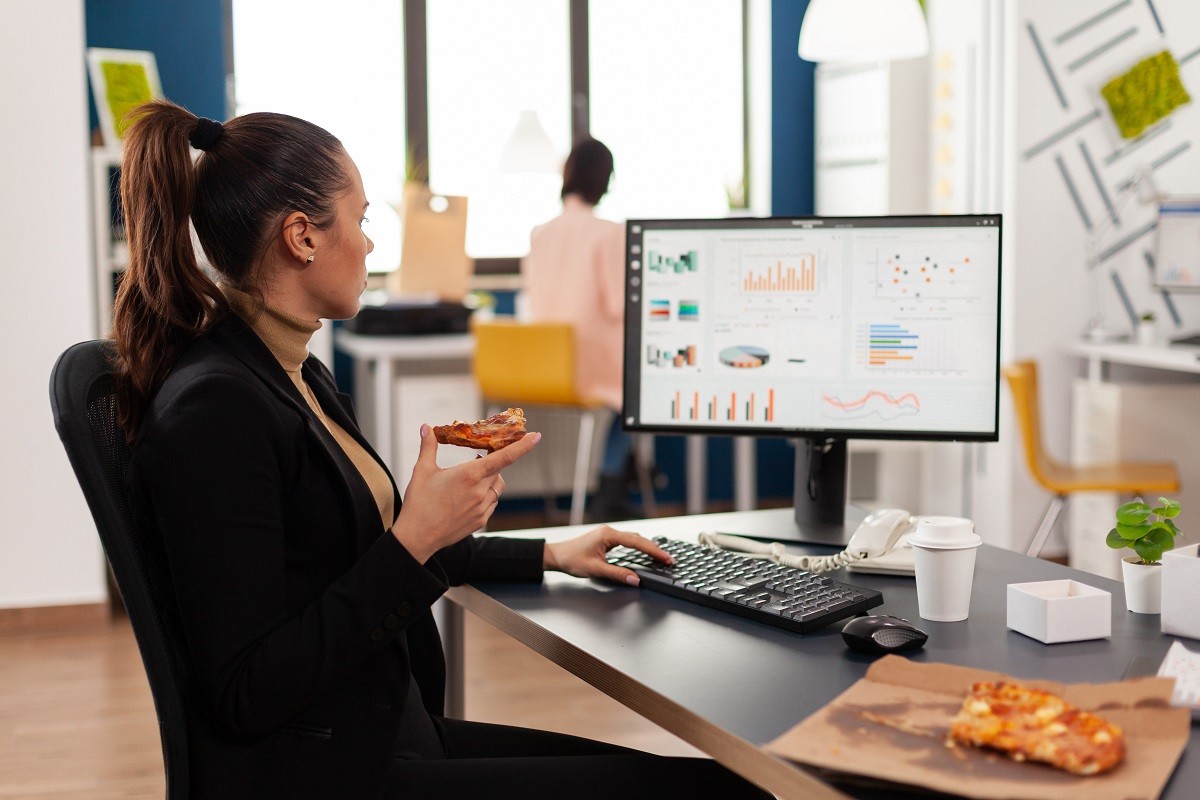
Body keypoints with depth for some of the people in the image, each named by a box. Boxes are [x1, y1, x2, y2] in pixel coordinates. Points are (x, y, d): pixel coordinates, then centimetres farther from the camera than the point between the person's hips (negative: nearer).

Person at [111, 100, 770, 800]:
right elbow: (247, 695, -22)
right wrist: (416, 537, -21)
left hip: (391, 735, 10)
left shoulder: (305, 377, 11)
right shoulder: (211, 412, -20)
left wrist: (551, 556, 27)